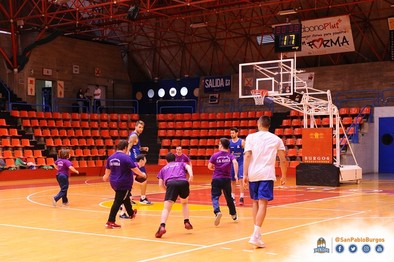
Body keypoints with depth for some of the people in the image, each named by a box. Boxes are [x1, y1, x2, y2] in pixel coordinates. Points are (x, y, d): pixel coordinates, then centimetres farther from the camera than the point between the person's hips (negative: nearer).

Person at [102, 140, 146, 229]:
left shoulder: (111, 157, 4)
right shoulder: (125, 157, -18)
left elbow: (108, 169, 18)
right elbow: (134, 169, -17)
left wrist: (106, 176, 38)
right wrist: (142, 174, 0)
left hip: (114, 182, 8)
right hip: (124, 183, -8)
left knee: (126, 197, 27)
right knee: (118, 202, -5)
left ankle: (131, 213, 48)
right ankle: (110, 222, -6)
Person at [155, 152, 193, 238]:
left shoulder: (163, 168, 33)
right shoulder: (181, 163, 34)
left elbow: (161, 184, 22)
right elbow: (188, 167, 10)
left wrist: (167, 189, 39)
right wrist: (191, 175, -8)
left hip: (171, 183, -1)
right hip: (183, 182, 1)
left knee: (166, 208, -6)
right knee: (184, 203, 30)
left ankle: (162, 226, -29)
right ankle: (186, 222, 19)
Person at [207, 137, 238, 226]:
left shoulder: (215, 155, -3)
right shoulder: (230, 155, 1)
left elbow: (209, 167, -1)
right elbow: (235, 163, -18)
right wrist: (236, 174, -19)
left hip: (216, 179, -3)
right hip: (227, 179, 3)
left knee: (215, 196, -4)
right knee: (229, 197, 18)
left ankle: (217, 212, -31)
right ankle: (234, 215, 31)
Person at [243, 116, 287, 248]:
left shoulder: (251, 137, 6)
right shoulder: (276, 139, 9)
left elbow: (247, 155, -5)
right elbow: (283, 159, 8)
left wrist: (245, 174, -6)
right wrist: (283, 176, 18)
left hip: (253, 174, 2)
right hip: (267, 174, -1)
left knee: (255, 202, 18)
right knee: (262, 203, -7)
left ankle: (257, 232, 23)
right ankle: (255, 235, -20)